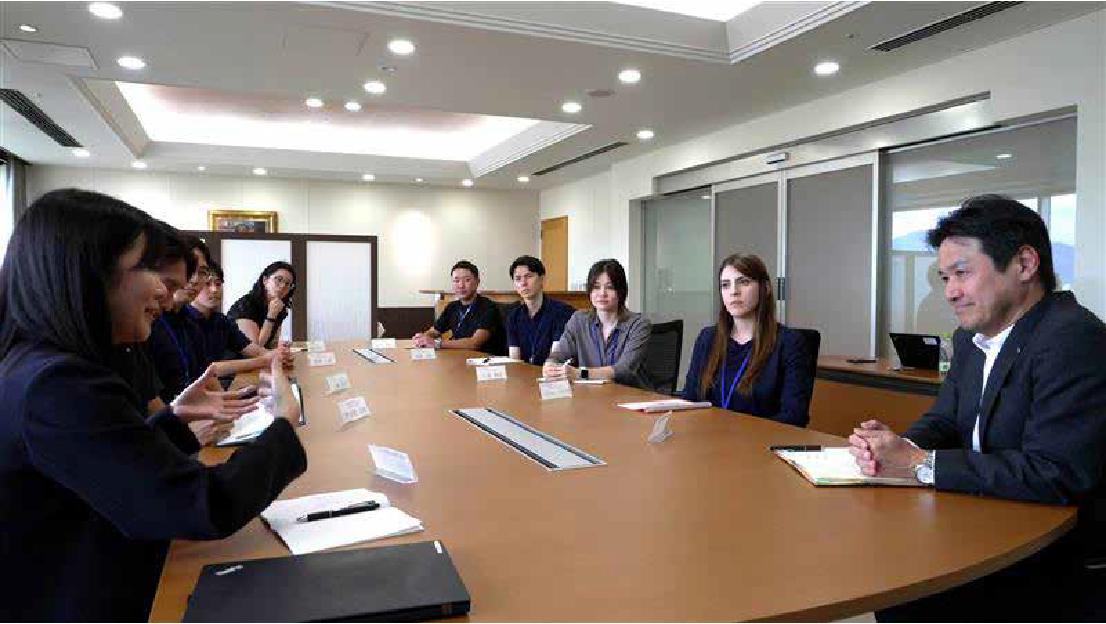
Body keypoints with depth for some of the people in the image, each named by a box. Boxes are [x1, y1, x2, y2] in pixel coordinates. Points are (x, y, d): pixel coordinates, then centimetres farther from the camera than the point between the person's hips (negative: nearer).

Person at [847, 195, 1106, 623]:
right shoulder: (972, 338, 7)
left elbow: (1054, 474, -28)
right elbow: (943, 423, 10)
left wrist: (918, 463, -24)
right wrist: (896, 446, -13)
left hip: (1066, 568, -7)